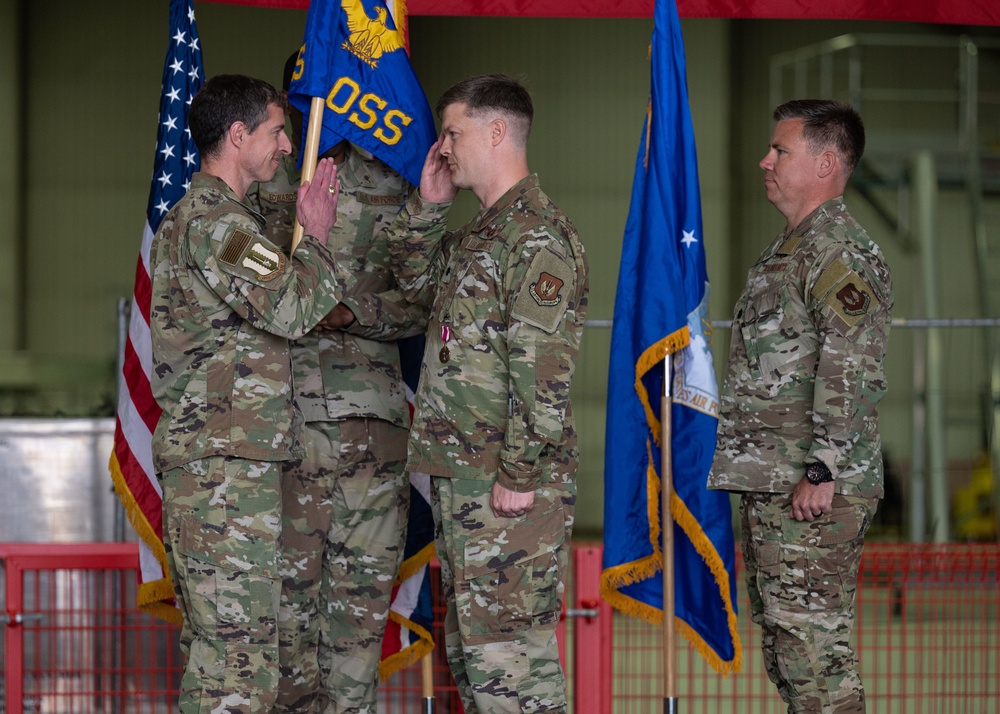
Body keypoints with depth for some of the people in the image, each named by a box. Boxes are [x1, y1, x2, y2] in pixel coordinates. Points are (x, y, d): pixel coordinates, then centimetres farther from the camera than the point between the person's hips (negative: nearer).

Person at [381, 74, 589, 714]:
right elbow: (416, 279, 34)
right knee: (468, 643, 15)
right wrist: (428, 206, 17)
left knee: (507, 643, -10)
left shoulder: (537, 234, -15)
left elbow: (544, 370, -21)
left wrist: (519, 475, -22)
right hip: (461, 474, 10)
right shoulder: (482, 233, 16)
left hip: (509, 485, -10)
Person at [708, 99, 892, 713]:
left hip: (812, 491, -11)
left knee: (814, 643, -10)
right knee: (783, 642, 15)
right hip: (770, 486, 11)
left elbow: (852, 371, -23)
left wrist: (821, 470, -25)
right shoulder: (793, 248, 19)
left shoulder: (839, 252, -14)